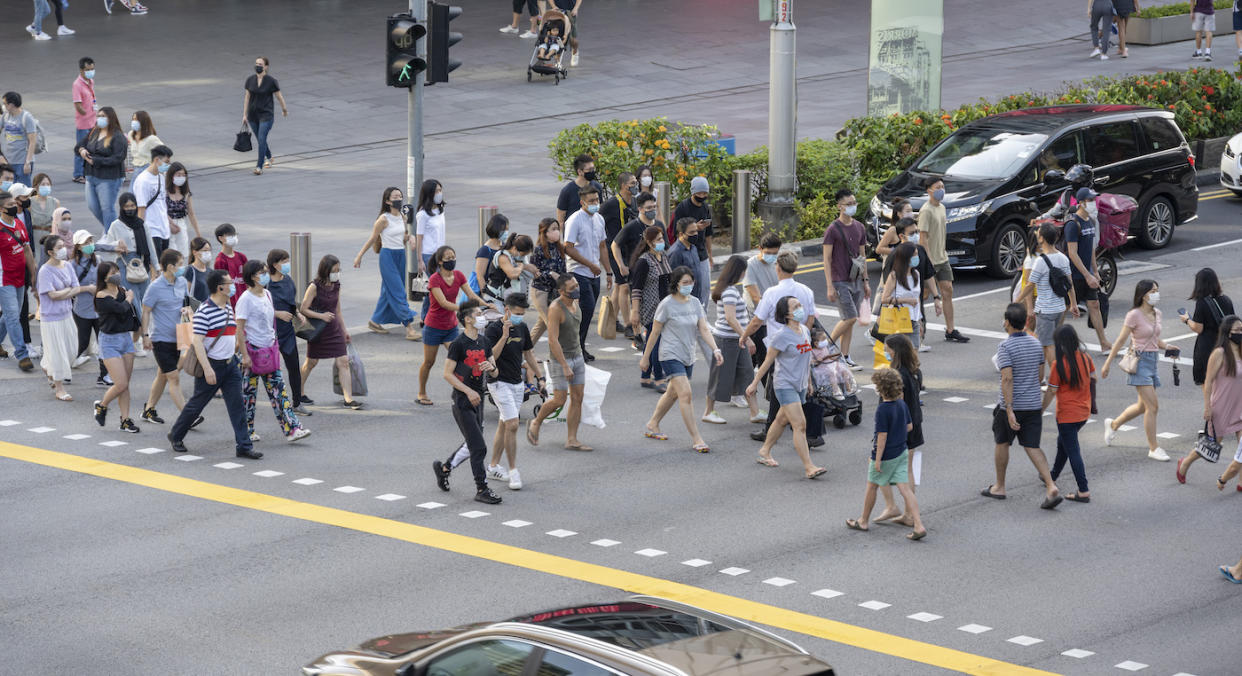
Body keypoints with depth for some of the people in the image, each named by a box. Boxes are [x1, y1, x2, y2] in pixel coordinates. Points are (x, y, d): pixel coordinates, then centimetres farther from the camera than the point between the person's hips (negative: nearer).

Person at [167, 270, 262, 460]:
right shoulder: (204, 311, -17)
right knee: (197, 404, 7)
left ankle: (243, 446, 0)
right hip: (212, 365, -7)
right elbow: (197, 341, -21)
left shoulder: (228, 307, 10)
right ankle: (176, 436, 27)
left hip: (230, 364, 7)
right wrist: (207, 369, -26)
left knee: (237, 405, 0)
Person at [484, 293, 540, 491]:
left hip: (517, 383, 7)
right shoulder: (494, 330, -14)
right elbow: (490, 357, -23)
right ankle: (513, 471, -9)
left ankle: (493, 467, 23)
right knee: (512, 425, -15)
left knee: (504, 425, 13)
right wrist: (504, 336, -29)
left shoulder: (522, 328, 7)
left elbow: (528, 354, 18)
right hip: (500, 383, -7)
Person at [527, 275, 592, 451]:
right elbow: (553, 340, -24)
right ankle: (536, 424, 21)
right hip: (559, 359, -8)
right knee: (559, 400, -5)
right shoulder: (555, 309, -20)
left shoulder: (575, 304, 5)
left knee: (577, 399, 3)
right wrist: (565, 366, -25)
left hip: (577, 357, 8)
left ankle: (571, 440, 5)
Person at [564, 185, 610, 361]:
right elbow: (568, 248, -16)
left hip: (594, 274, 7)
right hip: (579, 273, -7)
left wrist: (608, 272, 17)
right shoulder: (575, 220, -12)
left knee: (588, 312, 7)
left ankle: (579, 348, 15)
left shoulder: (599, 219, 11)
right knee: (587, 310, -13)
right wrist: (590, 264, -16)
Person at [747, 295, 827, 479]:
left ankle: (765, 452, 39)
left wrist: (809, 381, 25)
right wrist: (754, 383, -5)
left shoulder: (805, 331, 5)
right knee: (800, 424, -14)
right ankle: (809, 467, -17)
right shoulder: (782, 336, -17)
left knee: (782, 420, 20)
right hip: (785, 386, -8)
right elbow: (768, 362, -10)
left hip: (800, 386, 8)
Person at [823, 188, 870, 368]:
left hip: (855, 280, 6)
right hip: (839, 281, -6)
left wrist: (865, 281, 14)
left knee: (849, 320, 7)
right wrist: (830, 287, -15)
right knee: (850, 318, -11)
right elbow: (827, 259, -10)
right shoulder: (833, 229, -10)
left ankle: (844, 357, 12)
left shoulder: (859, 228, 9)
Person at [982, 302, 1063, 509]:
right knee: (1032, 447, 5)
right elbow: (1040, 376, 10)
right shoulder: (1036, 344, 4)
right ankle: (1051, 487, -11)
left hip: (1012, 406, -5)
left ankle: (999, 487, 28)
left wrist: (1009, 410, -24)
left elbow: (1007, 378, -23)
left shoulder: (1005, 347, -16)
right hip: (1034, 404, 5)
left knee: (1002, 443, 16)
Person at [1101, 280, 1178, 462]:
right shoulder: (1134, 315, -12)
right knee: (1153, 406, -11)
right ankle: (1153, 448, -3)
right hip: (1140, 360, -8)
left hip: (1153, 360, 8)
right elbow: (1121, 340, -9)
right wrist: (1107, 364, -6)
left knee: (1143, 406, 17)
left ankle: (1113, 424, 40)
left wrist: (1166, 346, 1)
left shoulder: (1157, 314, 9)